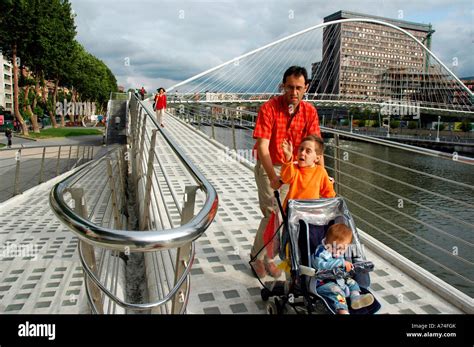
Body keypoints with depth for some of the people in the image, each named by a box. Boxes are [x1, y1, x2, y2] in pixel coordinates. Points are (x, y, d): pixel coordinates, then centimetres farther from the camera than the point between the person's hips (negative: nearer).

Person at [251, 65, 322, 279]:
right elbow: (262, 147, -26)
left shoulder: (309, 111, -8)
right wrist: (272, 177, -35)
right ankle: (258, 256, 12)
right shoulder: (269, 108, -21)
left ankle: (265, 256, 30)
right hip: (268, 166, -4)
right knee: (273, 213, -11)